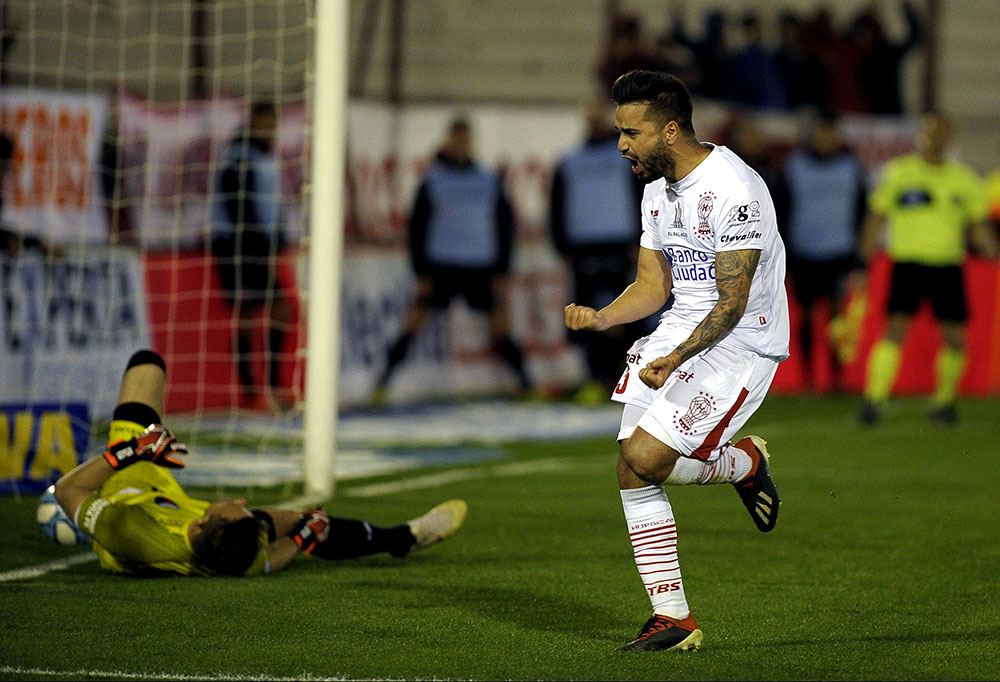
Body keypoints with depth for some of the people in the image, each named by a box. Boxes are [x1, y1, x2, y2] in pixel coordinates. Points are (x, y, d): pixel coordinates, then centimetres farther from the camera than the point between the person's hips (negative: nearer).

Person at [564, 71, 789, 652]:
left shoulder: (732, 189, -20)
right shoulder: (658, 189, 8)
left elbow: (732, 303, -21)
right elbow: (654, 285, 12)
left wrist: (676, 359, -30)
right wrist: (602, 318, -6)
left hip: (740, 342, -8)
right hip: (681, 332, 8)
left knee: (645, 457, -19)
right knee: (633, 470, -5)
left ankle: (745, 462, 11)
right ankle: (673, 619, 4)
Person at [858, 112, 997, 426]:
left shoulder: (964, 179, 7)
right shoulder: (897, 173, 1)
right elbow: (875, 220, 6)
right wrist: (864, 262, 2)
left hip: (948, 267, 3)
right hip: (907, 263, -3)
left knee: (955, 338, 2)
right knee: (895, 329, -16)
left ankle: (943, 401, 21)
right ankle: (874, 400, -15)